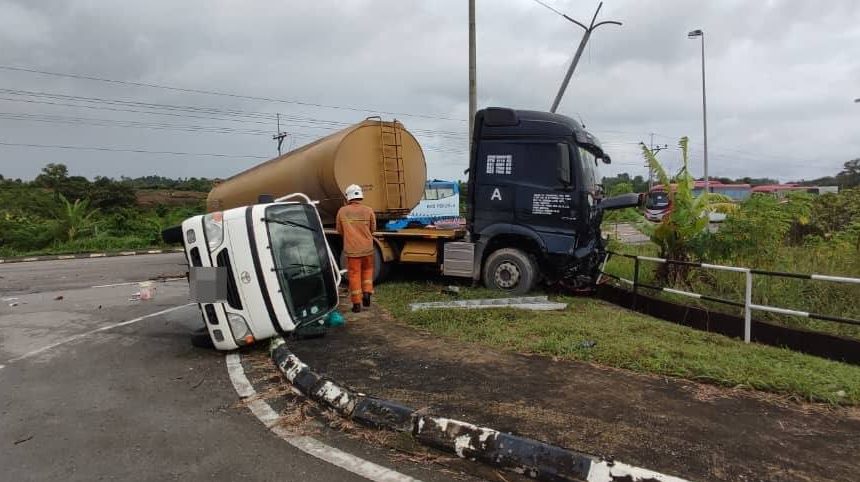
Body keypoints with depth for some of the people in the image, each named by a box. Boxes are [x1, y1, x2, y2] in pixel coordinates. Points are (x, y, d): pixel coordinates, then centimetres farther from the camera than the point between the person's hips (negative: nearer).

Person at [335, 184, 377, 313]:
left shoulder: (342, 211, -5)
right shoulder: (368, 211, -7)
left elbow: (340, 231, 4)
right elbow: (373, 229, 3)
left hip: (351, 248, 0)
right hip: (367, 247, 1)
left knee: (354, 274, 6)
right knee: (367, 269, 23)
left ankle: (356, 303, 9)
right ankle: (367, 292, 9)